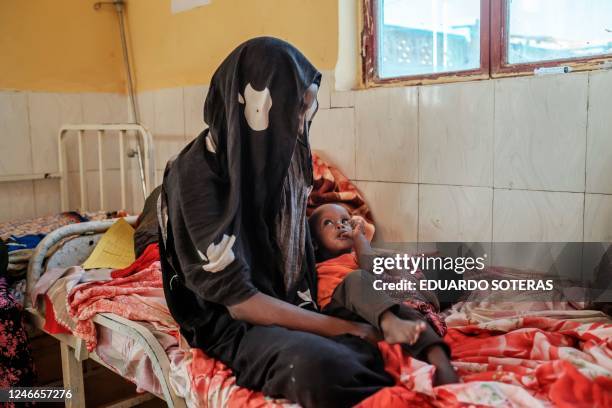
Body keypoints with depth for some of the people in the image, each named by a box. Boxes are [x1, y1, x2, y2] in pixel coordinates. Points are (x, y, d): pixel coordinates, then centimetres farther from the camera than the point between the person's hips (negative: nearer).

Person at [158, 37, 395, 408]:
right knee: (318, 365, -35)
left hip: (291, 306, 6)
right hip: (230, 322, -6)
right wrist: (344, 328, -18)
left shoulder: (281, 156, 2)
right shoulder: (195, 175, -18)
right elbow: (238, 300, -19)